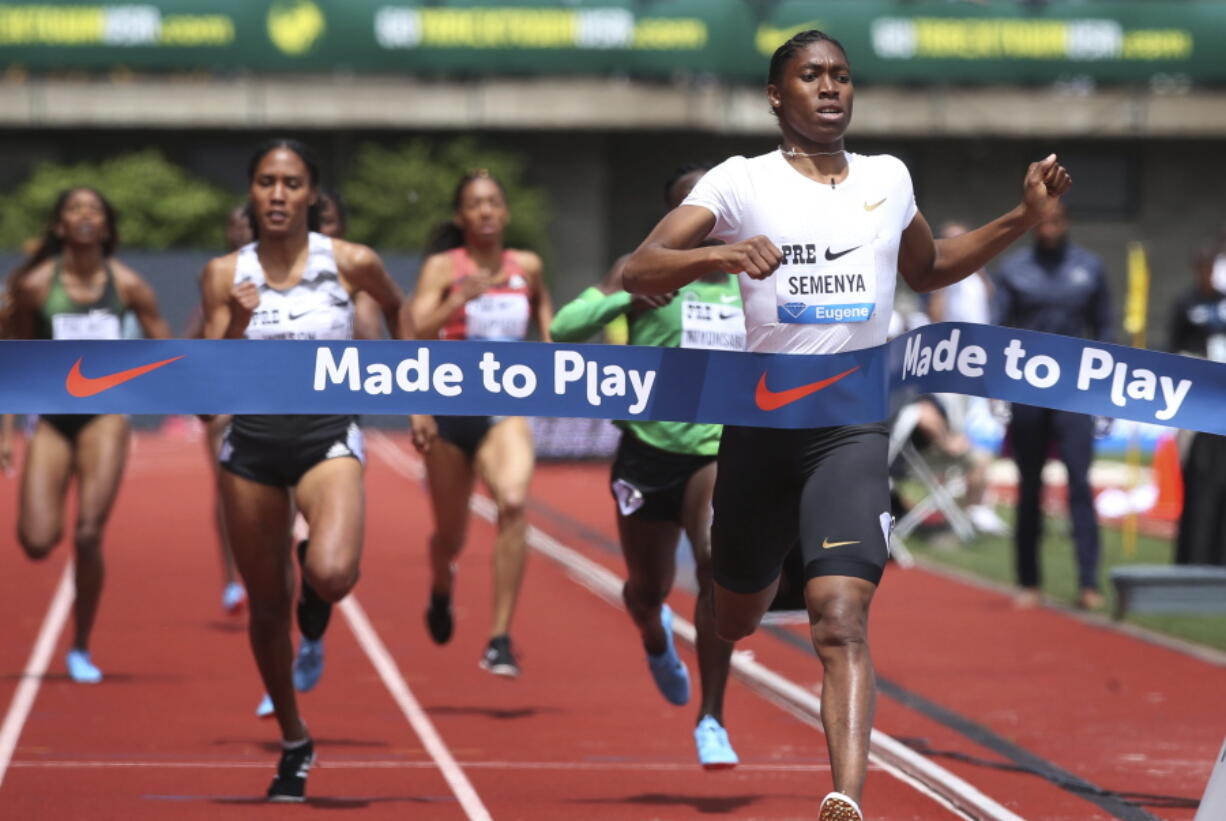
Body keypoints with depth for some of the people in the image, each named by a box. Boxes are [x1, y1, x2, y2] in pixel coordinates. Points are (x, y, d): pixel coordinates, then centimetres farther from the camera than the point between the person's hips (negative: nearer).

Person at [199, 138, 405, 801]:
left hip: (328, 438, -2)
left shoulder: (351, 263, -3)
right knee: (266, 607, 8)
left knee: (331, 574, -29)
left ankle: (318, 590, 10)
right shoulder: (225, 275, 0)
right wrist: (237, 325, -18)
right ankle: (294, 746, 27)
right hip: (253, 442, 2)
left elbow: (398, 308, 18)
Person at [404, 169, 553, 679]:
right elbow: (416, 329, -17)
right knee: (451, 534, 11)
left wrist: (549, 341, 9)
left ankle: (500, 642, -26)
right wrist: (459, 300, -34)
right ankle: (441, 591, 51)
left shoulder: (527, 267, 6)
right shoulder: (443, 268, -4)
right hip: (450, 408, -1)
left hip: (505, 411, 1)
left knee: (514, 502, -27)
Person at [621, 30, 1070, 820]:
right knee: (734, 620, 16)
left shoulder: (889, 179, 10)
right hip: (760, 423, 0)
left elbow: (927, 268, 30)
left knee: (842, 618, -20)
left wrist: (1024, 218, 18)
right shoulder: (741, 182, -1)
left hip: (853, 429, 0)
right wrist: (721, 255, -31)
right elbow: (637, 271, -12)